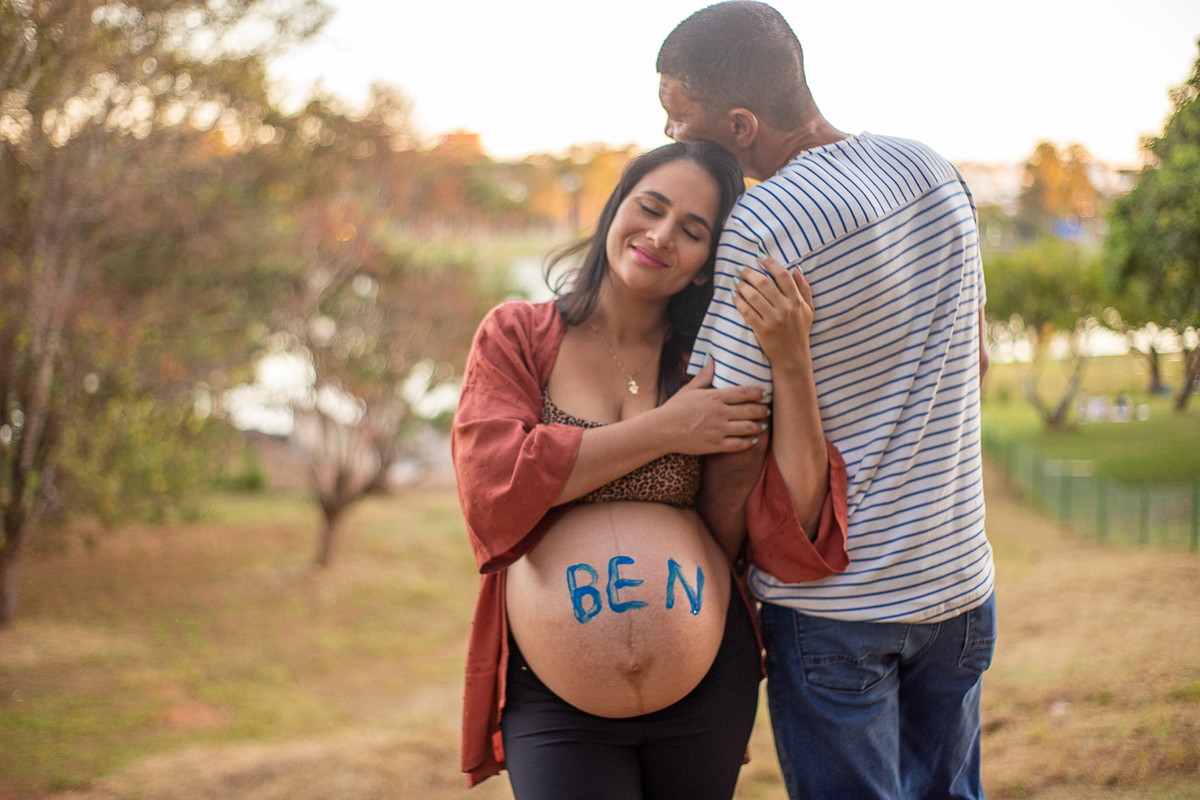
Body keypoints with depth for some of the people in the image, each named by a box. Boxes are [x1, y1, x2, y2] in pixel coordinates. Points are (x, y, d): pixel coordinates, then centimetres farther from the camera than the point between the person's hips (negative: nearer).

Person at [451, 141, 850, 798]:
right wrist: (664, 431, -13)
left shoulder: (712, 368, 6)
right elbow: (491, 485, -15)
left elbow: (794, 544, -5)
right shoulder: (515, 336, 3)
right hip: (553, 702, -2)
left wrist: (794, 364, -12)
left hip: (708, 692, 2)